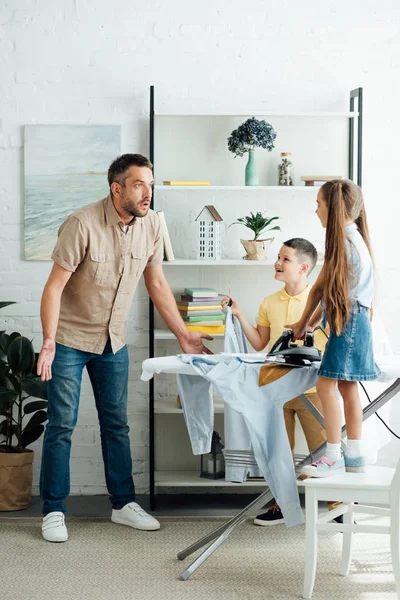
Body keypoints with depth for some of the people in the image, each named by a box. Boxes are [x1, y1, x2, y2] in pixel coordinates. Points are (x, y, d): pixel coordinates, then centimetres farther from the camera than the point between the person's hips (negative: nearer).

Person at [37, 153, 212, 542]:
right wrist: (48, 343, -28)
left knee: (116, 423, 12)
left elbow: (156, 284, 5)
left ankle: (123, 503, 23)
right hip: (70, 338, -5)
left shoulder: (150, 225, -6)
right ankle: (53, 511, 10)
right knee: (62, 425, -1)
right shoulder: (83, 225, -24)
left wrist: (183, 335, 4)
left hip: (113, 340, 5)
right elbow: (54, 286, -21)